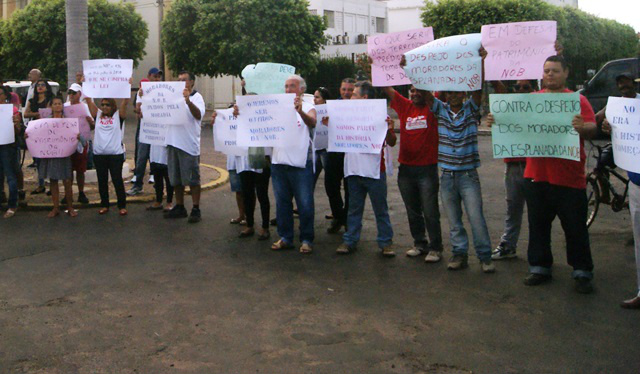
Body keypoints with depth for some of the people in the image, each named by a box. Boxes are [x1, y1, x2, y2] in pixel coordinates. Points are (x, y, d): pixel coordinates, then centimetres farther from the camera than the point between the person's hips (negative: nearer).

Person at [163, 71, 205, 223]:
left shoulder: (196, 97, -3)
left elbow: (199, 115, -20)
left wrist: (188, 101, -37)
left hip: (189, 144, -7)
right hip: (173, 142, 7)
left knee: (192, 179, -2)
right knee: (176, 178, 12)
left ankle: (196, 209, 3)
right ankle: (179, 207, 22)